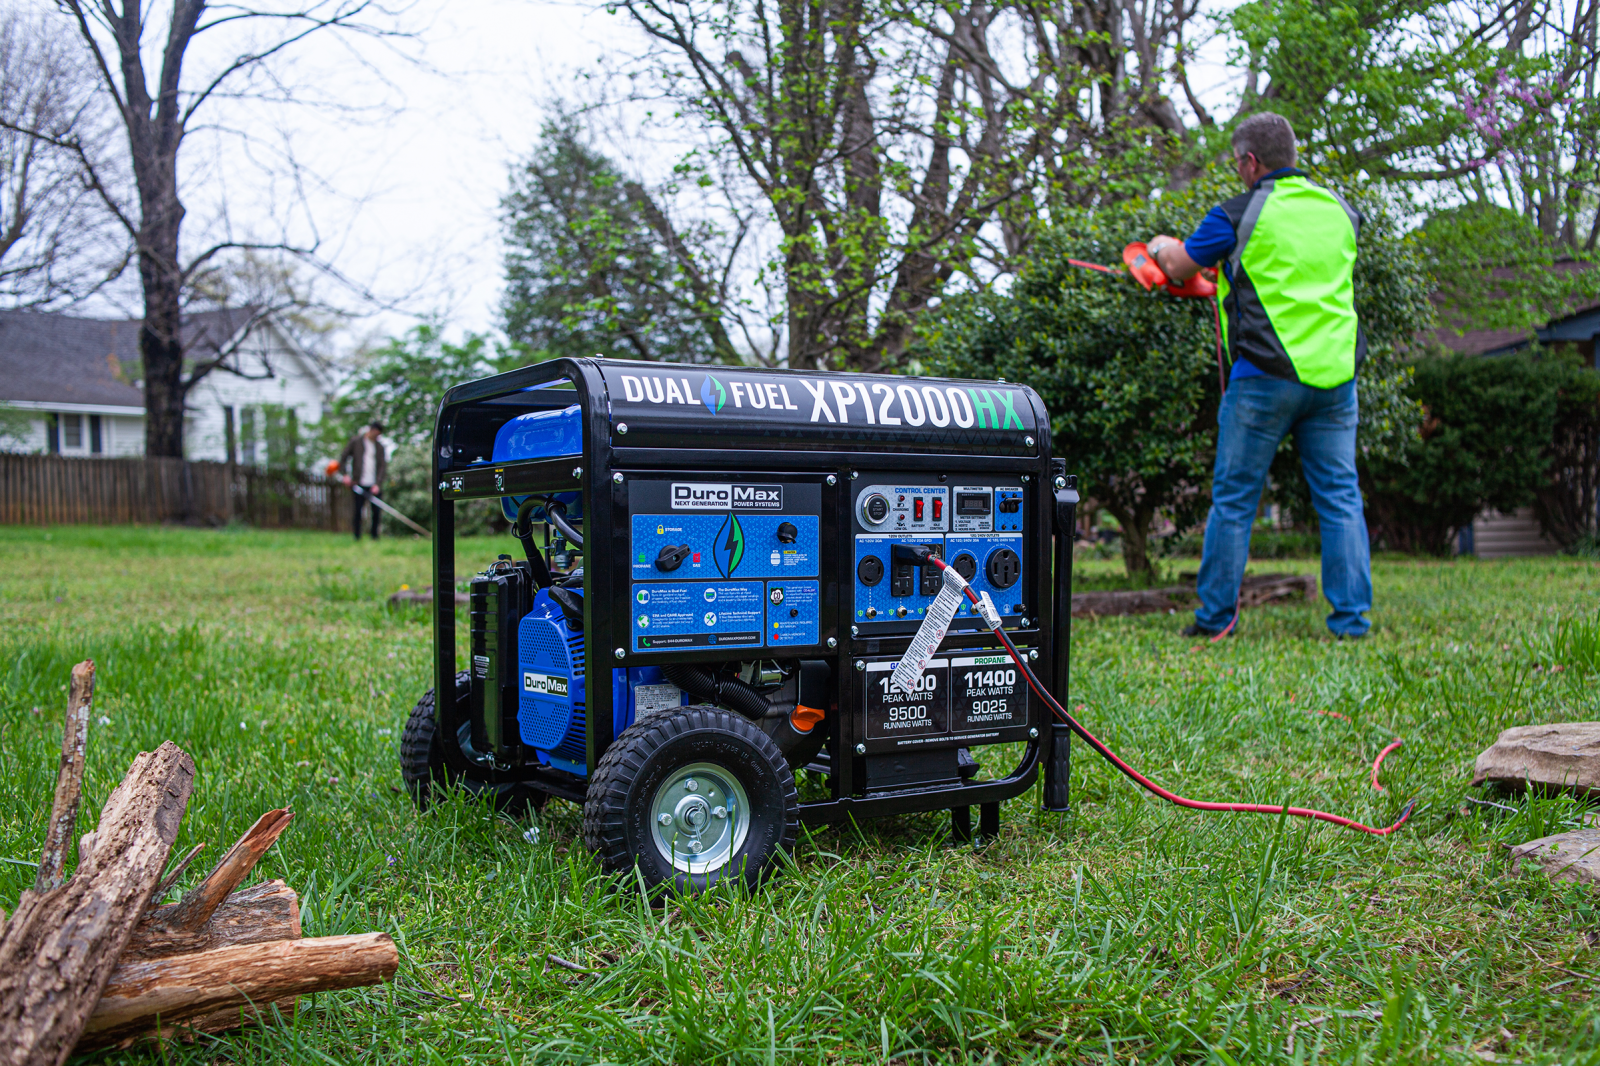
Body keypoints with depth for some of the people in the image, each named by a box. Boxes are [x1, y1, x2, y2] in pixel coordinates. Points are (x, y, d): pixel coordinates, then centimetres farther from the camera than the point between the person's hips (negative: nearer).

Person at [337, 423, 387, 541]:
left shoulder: (380, 446, 10)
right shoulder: (355, 441, 4)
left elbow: (383, 466, 4)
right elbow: (343, 457, 4)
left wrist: (378, 484, -8)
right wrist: (345, 474, -9)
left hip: (375, 485, 2)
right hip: (359, 485, -2)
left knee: (376, 512, 1)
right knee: (357, 512, -4)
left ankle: (375, 537, 13)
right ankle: (357, 538, 3)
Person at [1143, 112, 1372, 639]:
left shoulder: (1238, 215, -4)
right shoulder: (1340, 210, 11)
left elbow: (1178, 267, 9)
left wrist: (1161, 246, 33)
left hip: (1266, 377, -4)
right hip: (1336, 377, 4)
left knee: (1234, 498, 7)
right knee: (1340, 499, 8)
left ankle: (1216, 616, 14)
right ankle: (1352, 620, 8)